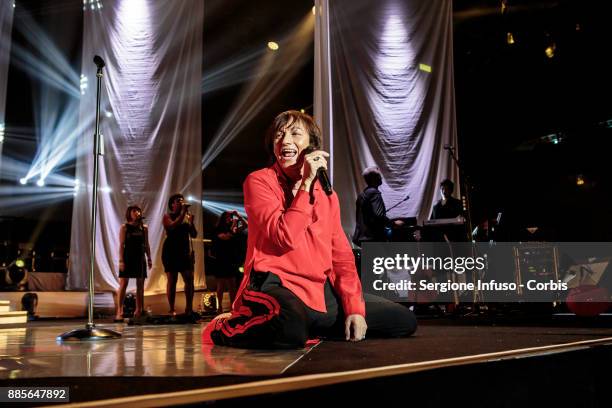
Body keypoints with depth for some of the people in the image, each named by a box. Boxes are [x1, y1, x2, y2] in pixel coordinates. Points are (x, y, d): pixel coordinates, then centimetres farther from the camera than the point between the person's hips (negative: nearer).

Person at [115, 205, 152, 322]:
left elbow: (146, 245, 12)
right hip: (127, 257, -4)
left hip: (140, 258, 4)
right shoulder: (124, 227, -1)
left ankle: (139, 310, 15)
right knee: (123, 284, -8)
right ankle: (119, 311, -10)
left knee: (140, 284, 7)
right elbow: (121, 245, -5)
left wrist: (149, 258, 7)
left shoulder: (144, 228, 9)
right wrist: (121, 260, -11)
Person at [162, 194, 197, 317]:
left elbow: (194, 235, 7)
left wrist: (191, 222, -9)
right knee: (172, 280, -2)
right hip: (171, 251, -4)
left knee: (189, 279, -3)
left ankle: (189, 308, 4)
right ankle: (172, 309, 1)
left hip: (185, 251, 4)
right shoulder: (168, 216, 2)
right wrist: (183, 213, -18)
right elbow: (173, 226, -20)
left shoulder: (187, 216, 12)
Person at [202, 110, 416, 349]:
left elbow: (341, 255, 10)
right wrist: (306, 183, -14)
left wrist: (354, 307, -3)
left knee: (404, 320, 6)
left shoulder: (327, 193, 15)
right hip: (277, 285, -6)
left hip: (322, 292, 7)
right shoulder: (259, 181, -2)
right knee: (290, 331, -42)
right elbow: (286, 238, -17)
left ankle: (310, 328, 15)